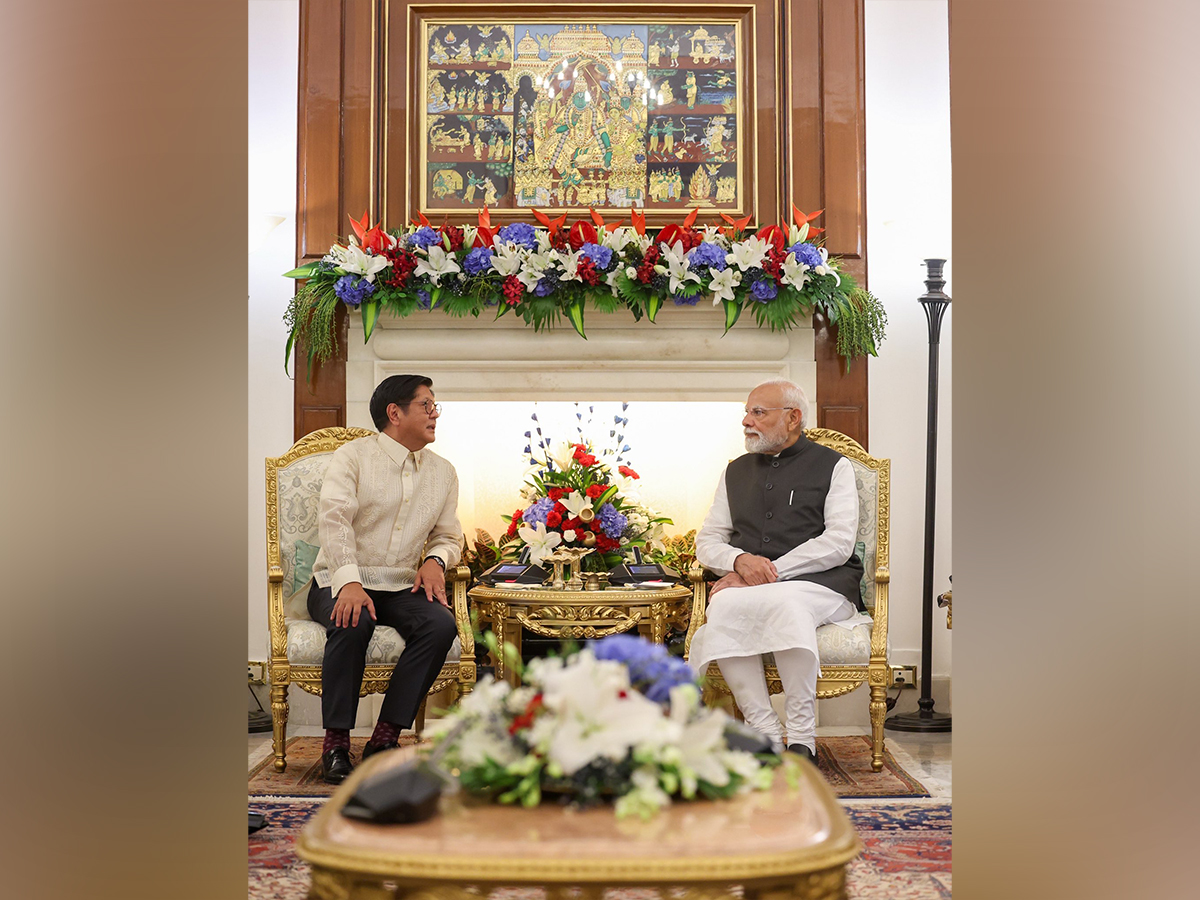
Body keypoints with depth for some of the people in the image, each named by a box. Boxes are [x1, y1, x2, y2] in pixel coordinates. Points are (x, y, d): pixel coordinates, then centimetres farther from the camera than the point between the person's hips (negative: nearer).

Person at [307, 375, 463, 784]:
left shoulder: (443, 472, 15)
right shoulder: (352, 456, -2)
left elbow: (449, 535, 21)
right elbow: (333, 521, -15)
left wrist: (435, 559, -4)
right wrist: (349, 582, -30)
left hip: (401, 587, 4)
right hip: (340, 582, -4)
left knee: (441, 624, -27)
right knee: (351, 623, -36)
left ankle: (385, 737, -20)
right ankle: (336, 742, -21)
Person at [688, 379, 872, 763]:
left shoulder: (833, 466, 10)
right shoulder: (736, 472, 23)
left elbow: (839, 544, -3)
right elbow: (706, 542, 18)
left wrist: (770, 570, -13)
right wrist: (740, 561, -7)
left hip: (821, 585, -3)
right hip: (751, 587, 3)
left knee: (786, 601, -38)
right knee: (722, 607, -32)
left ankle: (801, 738, -27)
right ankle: (767, 736, -27)